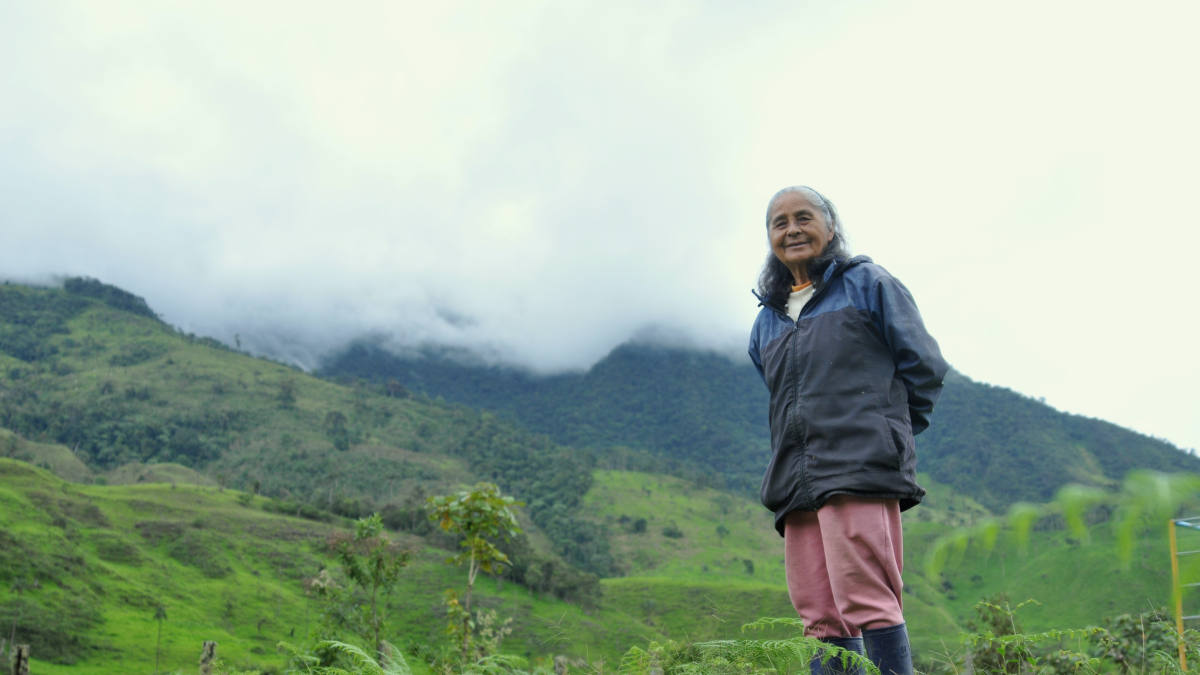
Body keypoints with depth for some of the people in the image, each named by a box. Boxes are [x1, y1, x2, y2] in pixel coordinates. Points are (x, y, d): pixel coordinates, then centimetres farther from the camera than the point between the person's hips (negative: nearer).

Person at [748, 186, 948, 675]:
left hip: (860, 472, -5)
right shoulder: (766, 321, 23)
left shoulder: (868, 284, 9)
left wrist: (887, 431, 9)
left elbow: (924, 365, 6)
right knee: (819, 615, 1)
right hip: (796, 483, 6)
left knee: (865, 601, -14)